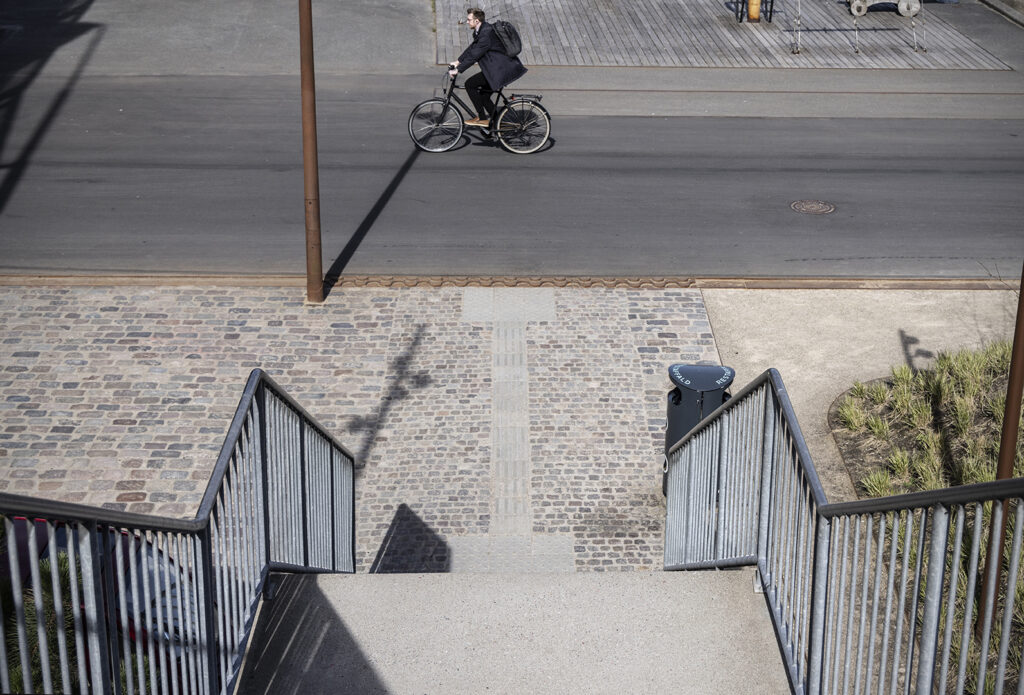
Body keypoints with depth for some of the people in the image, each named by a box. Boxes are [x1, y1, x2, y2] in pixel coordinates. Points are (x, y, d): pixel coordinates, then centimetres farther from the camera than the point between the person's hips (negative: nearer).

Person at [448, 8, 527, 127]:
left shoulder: (486, 33, -22)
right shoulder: (480, 30, 10)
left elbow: (474, 55, -24)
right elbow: (472, 48, 24)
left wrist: (458, 70, -20)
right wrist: (458, 61, 22)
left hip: (501, 70, -10)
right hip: (498, 67, 10)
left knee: (470, 84, -7)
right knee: (484, 96, 17)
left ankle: (482, 118, -1)